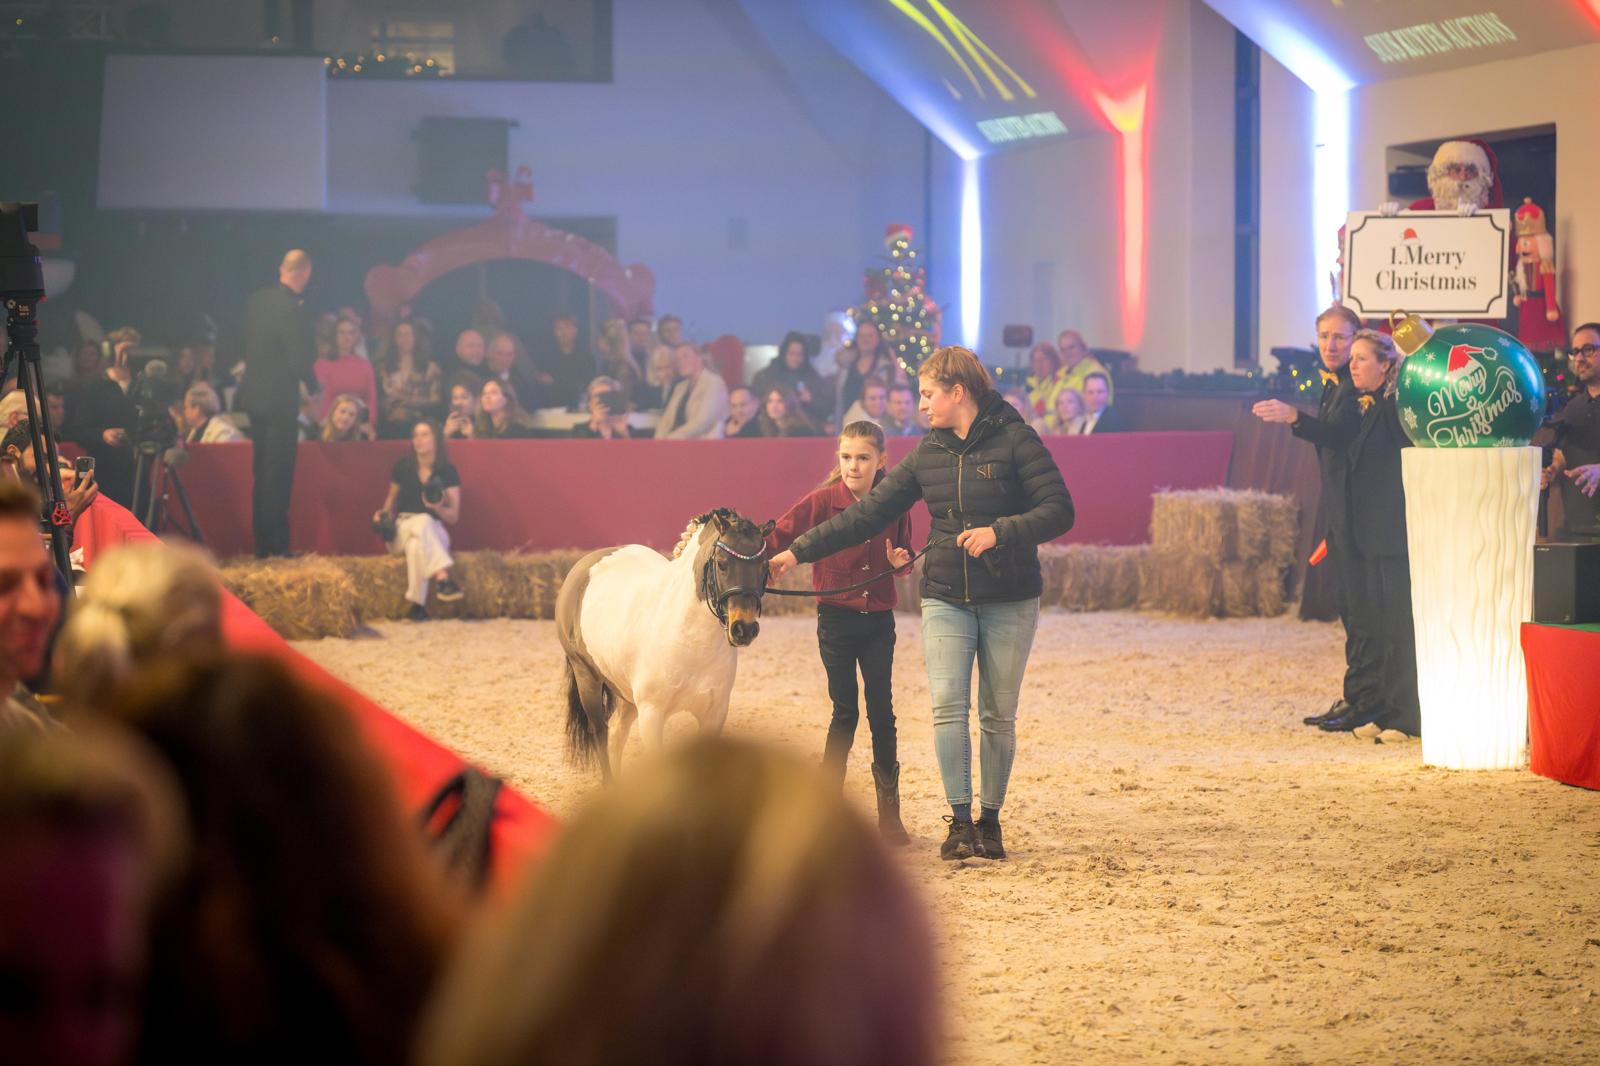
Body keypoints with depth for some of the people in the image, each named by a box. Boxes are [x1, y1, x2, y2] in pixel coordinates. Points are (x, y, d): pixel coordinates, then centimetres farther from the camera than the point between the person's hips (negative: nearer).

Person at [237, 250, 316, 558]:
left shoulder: (257, 301, 4)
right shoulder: (291, 309, -20)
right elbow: (300, 359, -19)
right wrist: (313, 386, -4)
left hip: (255, 392, 8)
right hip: (280, 398, -8)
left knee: (262, 472, 15)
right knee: (278, 474, -2)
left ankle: (262, 543, 19)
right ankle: (276, 544, -1)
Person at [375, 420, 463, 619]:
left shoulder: (448, 472, 0)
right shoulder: (403, 467, 3)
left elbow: (453, 517, -1)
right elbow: (392, 498, 18)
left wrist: (438, 507, -23)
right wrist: (385, 515, -4)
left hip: (434, 533, 0)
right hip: (402, 529, 0)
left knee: (416, 544, -38)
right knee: (422, 522, -37)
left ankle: (418, 604, -44)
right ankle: (443, 578, -53)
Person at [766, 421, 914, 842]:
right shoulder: (822, 502, -7)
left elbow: (905, 553, 14)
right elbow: (780, 535, -13)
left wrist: (901, 561, -9)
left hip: (879, 620, 2)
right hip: (837, 618, -2)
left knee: (882, 711, 3)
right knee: (845, 712, 1)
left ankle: (889, 812, 10)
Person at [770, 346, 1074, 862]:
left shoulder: (1015, 440, -7)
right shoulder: (928, 453, 6)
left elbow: (1059, 510, -13)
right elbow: (868, 514, 8)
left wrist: (999, 532, -27)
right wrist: (798, 551, 4)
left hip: (1010, 601, -3)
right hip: (946, 600, 3)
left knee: (998, 716, 4)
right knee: (948, 705, -11)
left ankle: (990, 820, 15)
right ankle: (960, 823, -9)